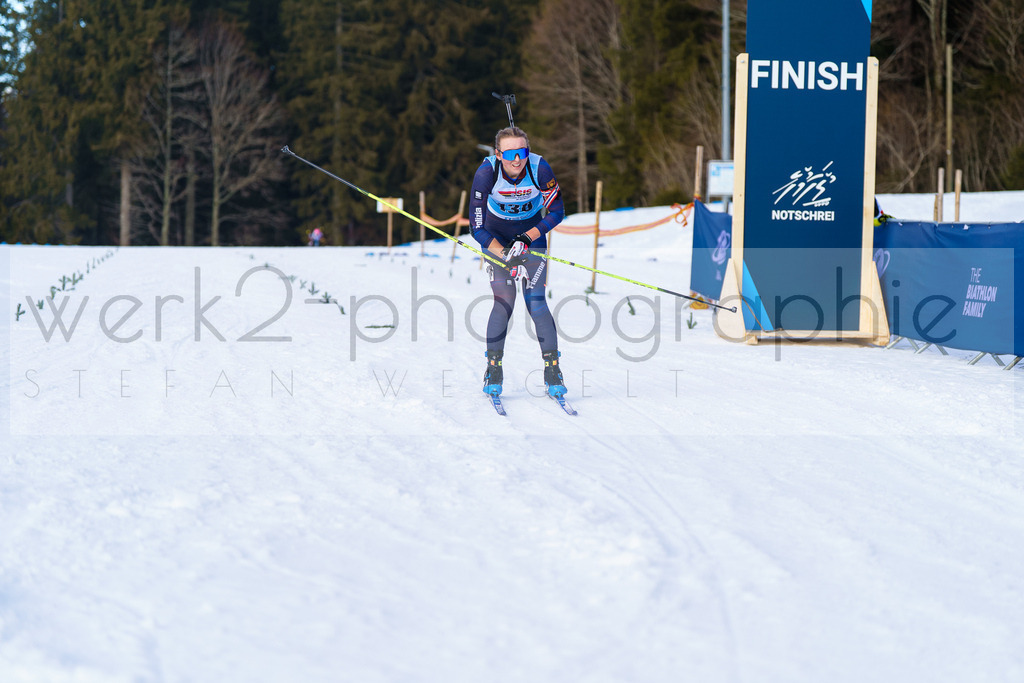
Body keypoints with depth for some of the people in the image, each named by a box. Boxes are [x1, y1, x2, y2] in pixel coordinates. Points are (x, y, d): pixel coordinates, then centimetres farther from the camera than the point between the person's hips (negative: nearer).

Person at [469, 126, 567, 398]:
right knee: (504, 301, -14)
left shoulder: (540, 169, -26)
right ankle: (494, 369, 0)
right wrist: (506, 257, -30)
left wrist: (527, 239, -23)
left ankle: (553, 370, -3)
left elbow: (556, 213, -12)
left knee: (536, 302, -12)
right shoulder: (486, 173, -28)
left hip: (532, 235, 1)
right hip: (497, 239, -1)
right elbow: (477, 227, -22)